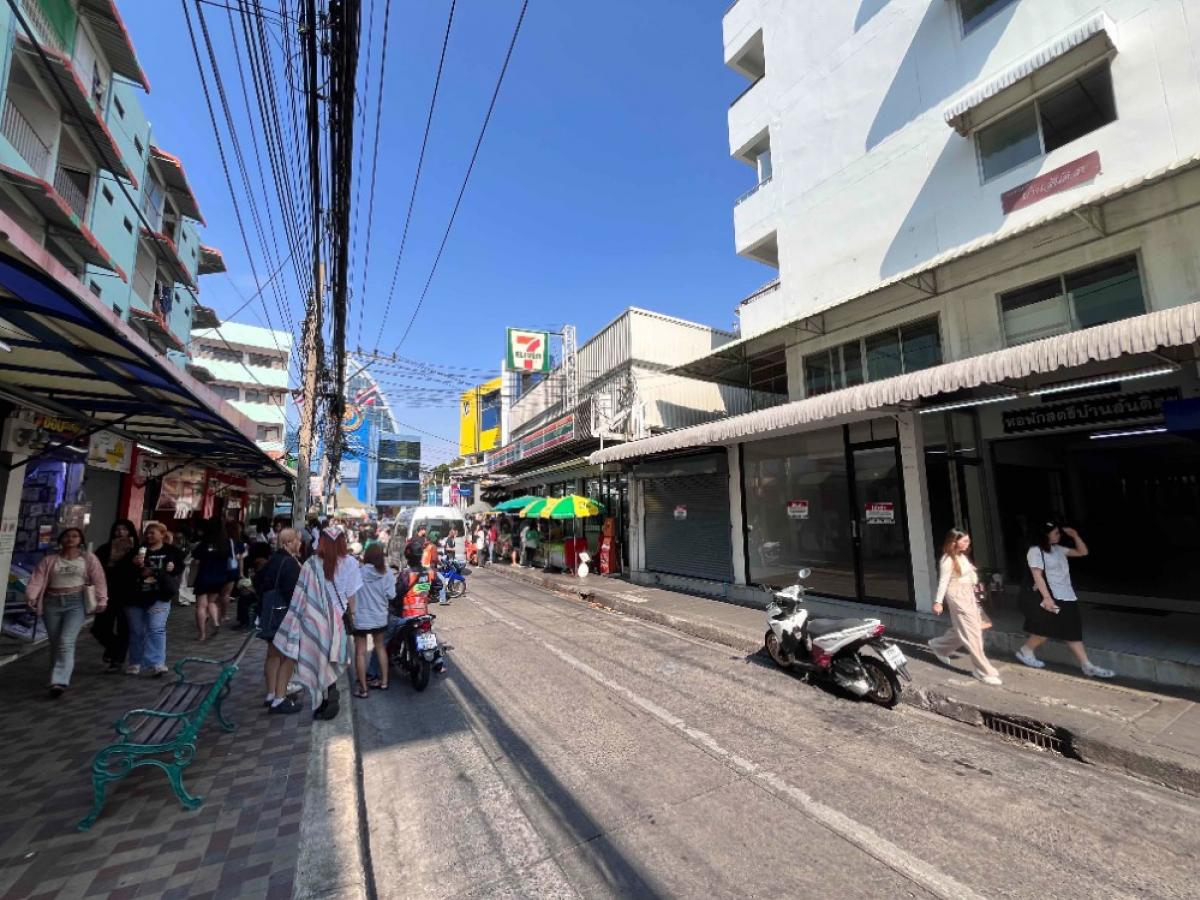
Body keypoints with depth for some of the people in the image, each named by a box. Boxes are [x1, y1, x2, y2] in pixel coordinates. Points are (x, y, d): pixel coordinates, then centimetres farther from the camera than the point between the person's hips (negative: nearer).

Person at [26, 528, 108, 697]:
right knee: (55, 643, 11)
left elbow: (99, 580, -2)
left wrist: (102, 600, -11)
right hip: (52, 603, 3)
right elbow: (37, 579, -1)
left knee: (66, 641, -14)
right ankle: (58, 678, 27)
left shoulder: (88, 559, 3)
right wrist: (31, 597, -18)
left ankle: (59, 681, -16)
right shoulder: (49, 559, 9)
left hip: (76, 602, -3)